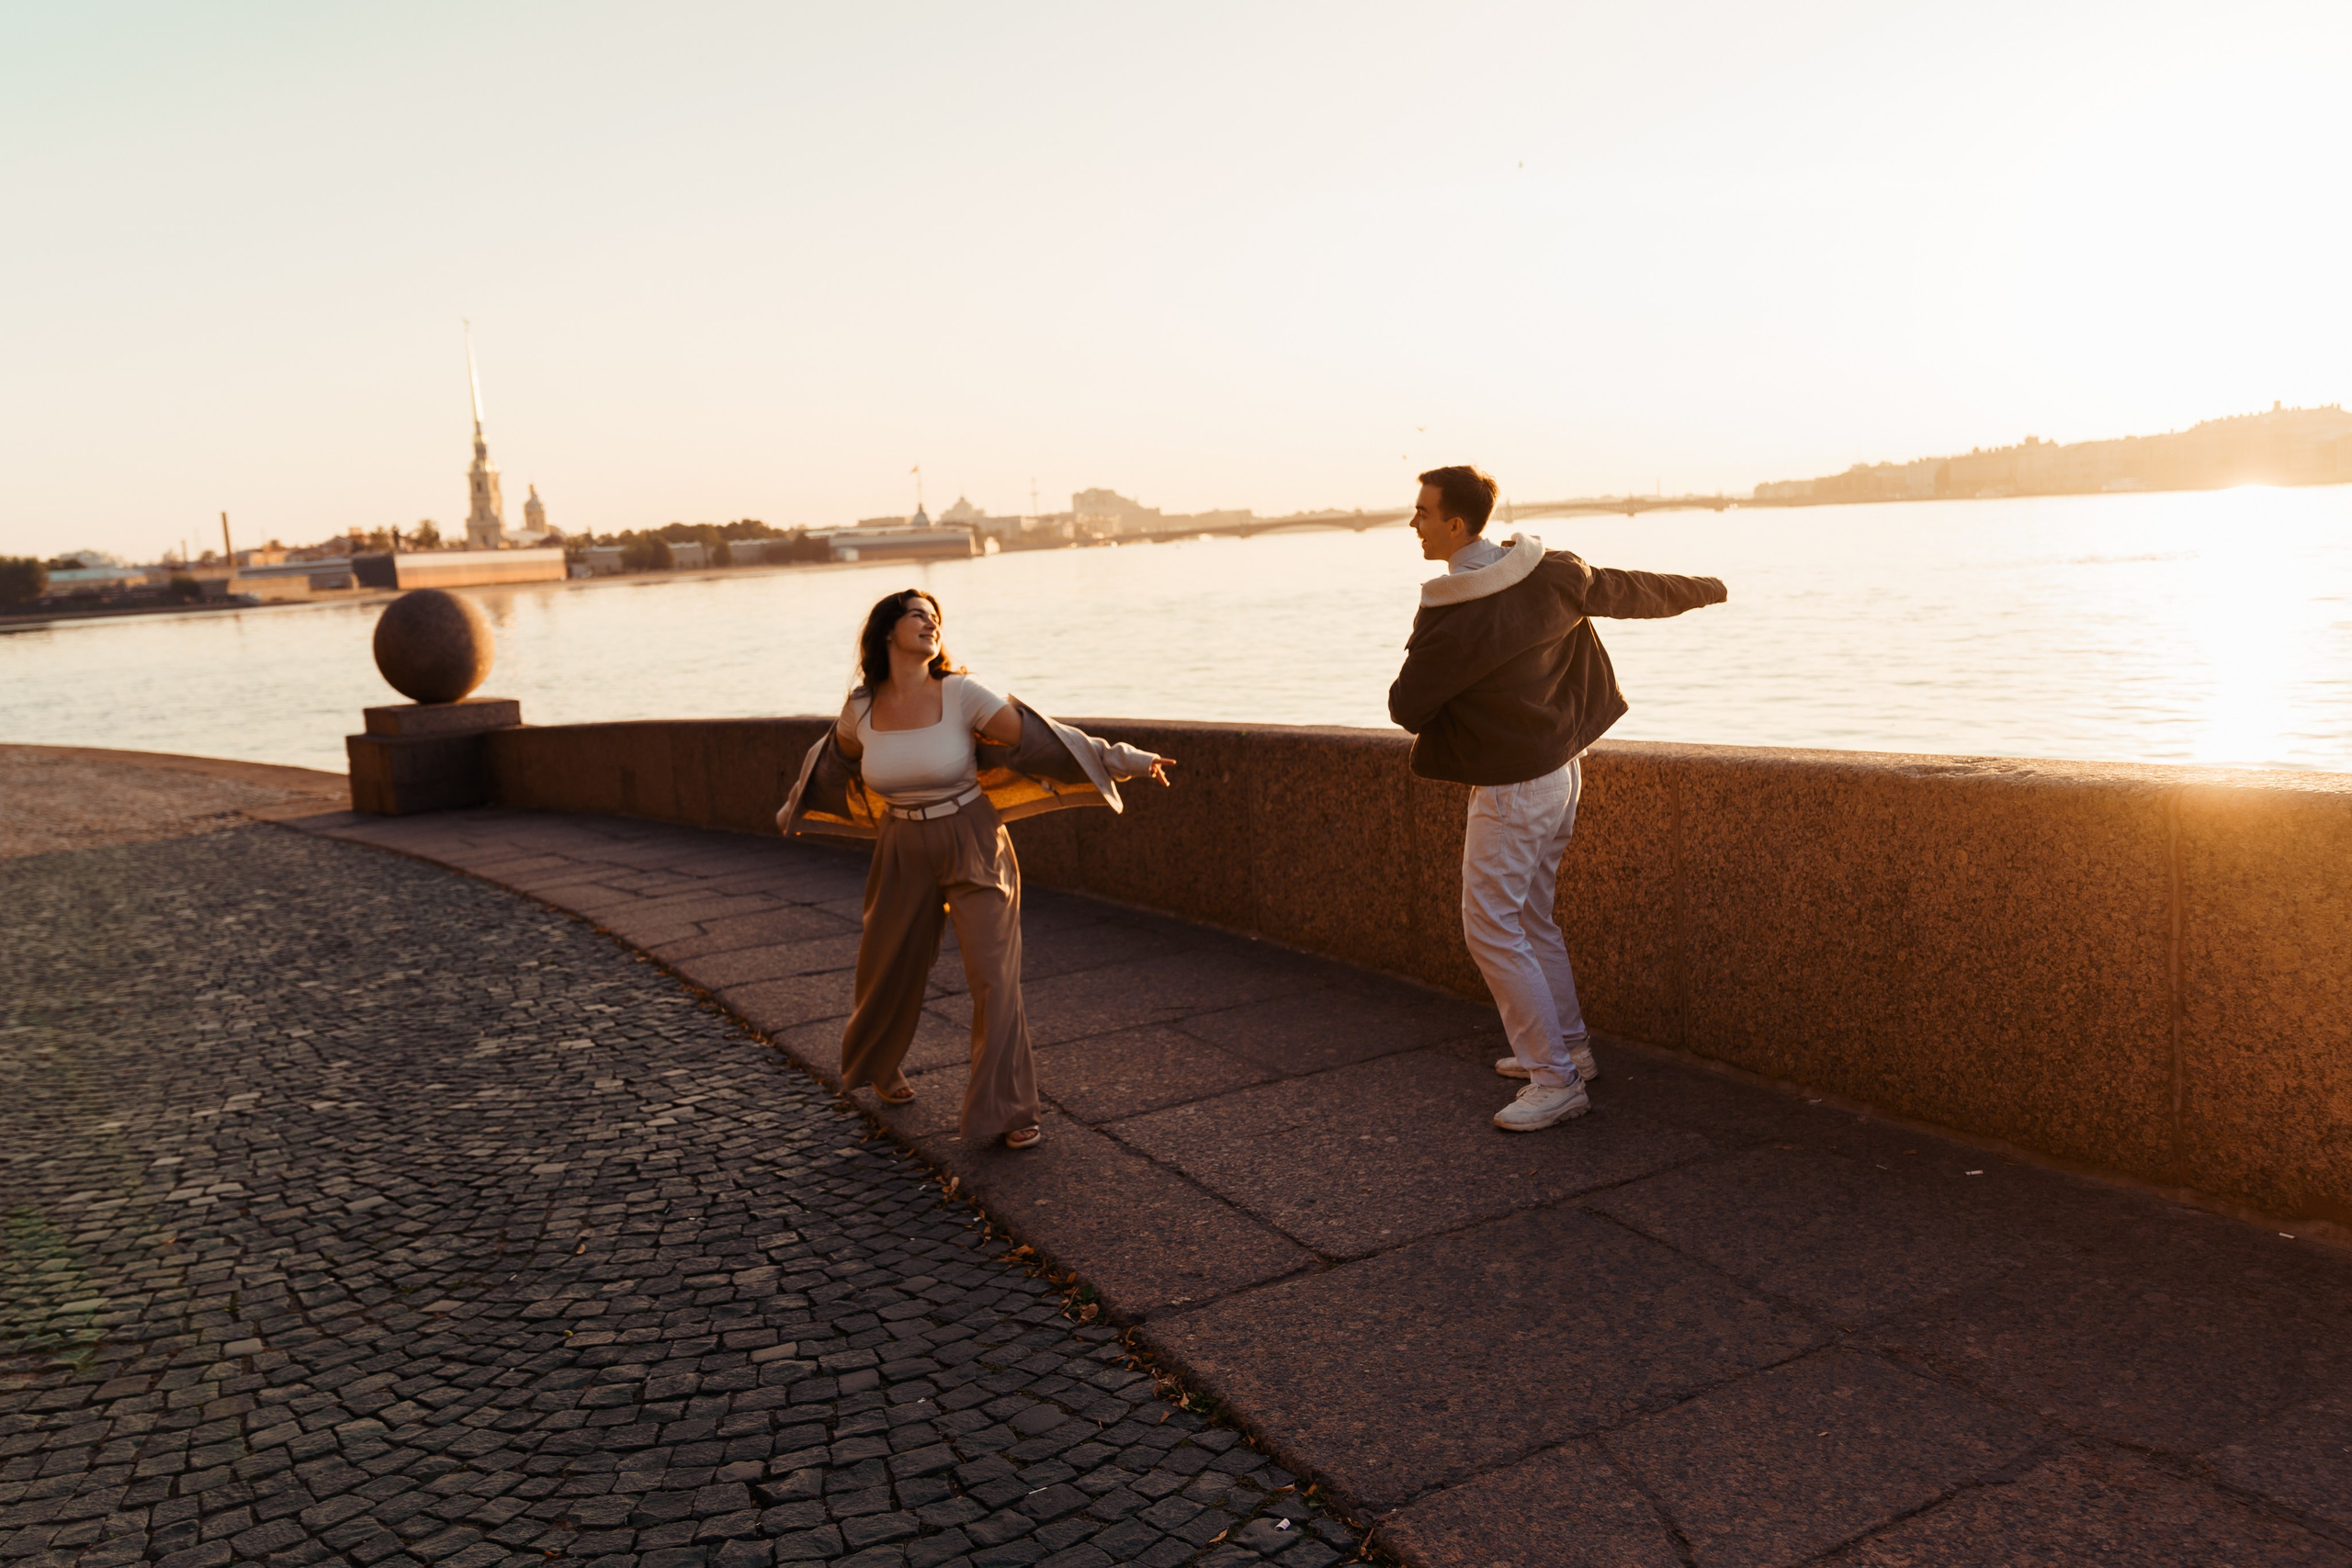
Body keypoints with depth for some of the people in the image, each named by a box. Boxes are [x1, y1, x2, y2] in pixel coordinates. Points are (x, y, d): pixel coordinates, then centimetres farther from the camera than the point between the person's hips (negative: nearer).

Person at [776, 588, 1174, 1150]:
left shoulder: (962, 695, -14)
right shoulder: (861, 709, -4)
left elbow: (1039, 738, -12)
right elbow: (836, 762, 16)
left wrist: (1125, 759, -16)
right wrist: (796, 812, 33)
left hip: (974, 847, -3)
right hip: (904, 855, 3)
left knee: (994, 976, -9)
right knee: (889, 970, 16)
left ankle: (1006, 1111, 2)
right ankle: (877, 1065, 48)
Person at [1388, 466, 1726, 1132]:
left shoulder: (1450, 621, -23)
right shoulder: (1554, 574, -1)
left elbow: (1406, 708, -12)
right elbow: (1633, 591, 13)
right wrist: (1705, 589, 31)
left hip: (1508, 789, -9)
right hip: (1562, 769, 9)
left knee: (1491, 929, -3)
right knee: (1531, 917, 20)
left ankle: (1556, 1080, 0)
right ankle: (1569, 1047, 30)